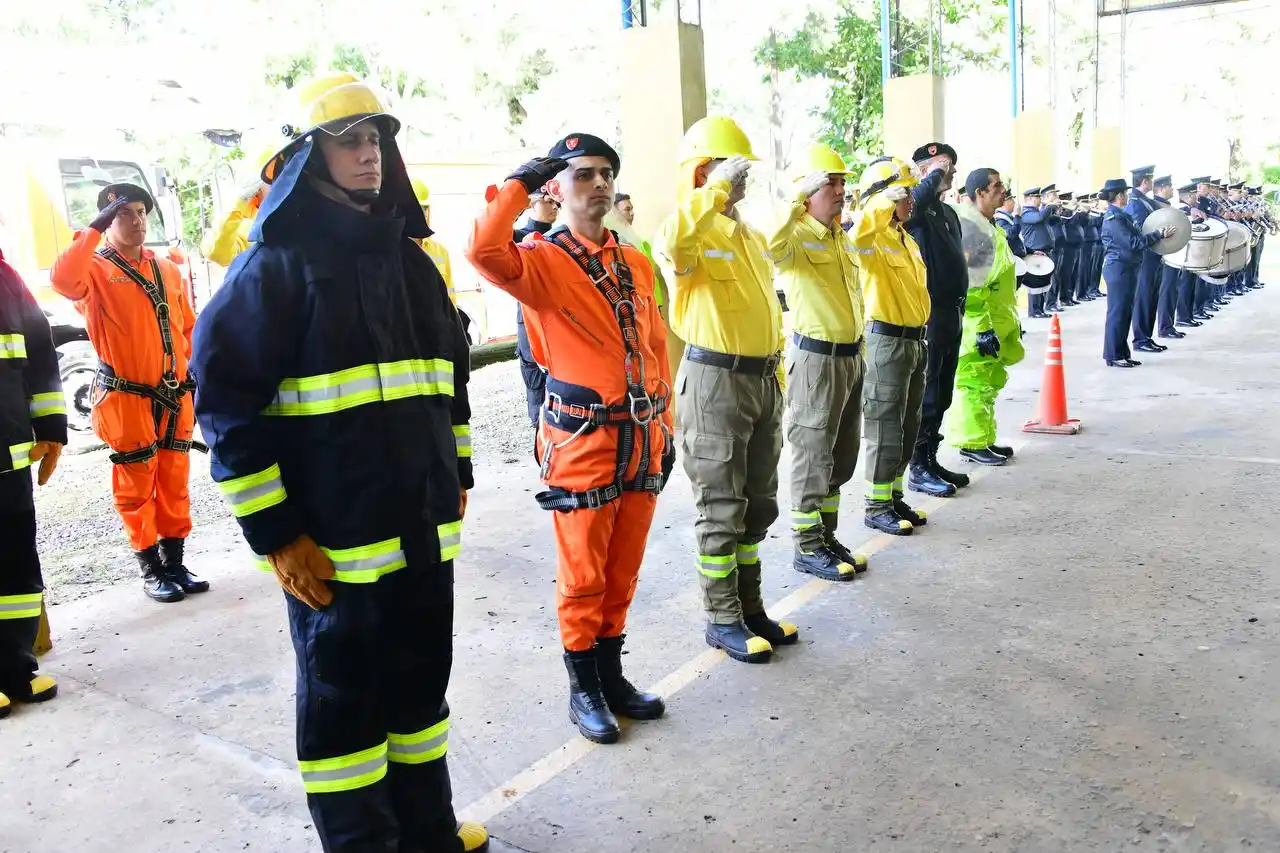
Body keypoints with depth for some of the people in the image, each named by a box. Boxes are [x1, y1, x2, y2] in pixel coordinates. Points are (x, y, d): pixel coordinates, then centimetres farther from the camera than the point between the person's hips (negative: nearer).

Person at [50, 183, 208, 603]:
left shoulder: (167, 269, 12)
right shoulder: (96, 268, -3)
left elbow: (189, 326, 18)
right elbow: (63, 280, -28)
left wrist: (189, 366, 9)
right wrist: (95, 228, -21)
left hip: (175, 396, 5)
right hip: (126, 397, -5)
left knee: (174, 483, 11)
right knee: (137, 486, 3)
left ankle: (175, 562, 22)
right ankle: (151, 568, 14)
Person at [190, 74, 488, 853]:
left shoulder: (410, 258, 11)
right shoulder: (277, 264, -9)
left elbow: (451, 370, 20)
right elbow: (225, 399, -12)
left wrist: (456, 475, 18)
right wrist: (274, 533, -14)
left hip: (425, 527, 7)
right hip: (333, 544, -7)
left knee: (422, 683, 19)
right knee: (344, 703, 8)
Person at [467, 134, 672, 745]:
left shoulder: (636, 263, 11)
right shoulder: (542, 261, -7)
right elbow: (484, 252, -30)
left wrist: (664, 424, 13)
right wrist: (520, 182, -16)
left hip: (642, 436, 6)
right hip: (582, 440, -6)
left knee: (623, 569, 16)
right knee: (584, 574, 6)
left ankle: (612, 675, 33)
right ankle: (583, 689, 24)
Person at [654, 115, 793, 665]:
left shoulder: (751, 236, 17)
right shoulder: (693, 233, -9)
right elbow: (670, 243, -36)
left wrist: (777, 370, 19)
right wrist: (717, 190, -29)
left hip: (762, 378, 8)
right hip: (715, 379, -8)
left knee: (758, 504, 15)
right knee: (721, 508, 0)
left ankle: (751, 606, 29)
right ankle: (722, 619, 14)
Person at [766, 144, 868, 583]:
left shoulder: (842, 237, 15)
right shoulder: (796, 236, -11)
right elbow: (770, 245, -37)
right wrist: (797, 200, -30)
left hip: (850, 356, 9)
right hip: (816, 358, -9)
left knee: (840, 457, 15)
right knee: (812, 457, -1)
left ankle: (827, 535, 27)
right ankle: (807, 547, 10)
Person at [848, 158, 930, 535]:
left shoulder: (906, 238, 15)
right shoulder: (873, 237, -13)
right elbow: (858, 236, -39)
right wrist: (886, 200, -40)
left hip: (913, 340, 9)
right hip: (887, 341, -9)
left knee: (907, 427, 15)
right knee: (886, 429, -2)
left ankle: (894, 498, 27)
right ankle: (876, 507, 8)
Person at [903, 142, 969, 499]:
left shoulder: (947, 211, 18)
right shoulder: (918, 208, -9)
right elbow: (915, 200, -37)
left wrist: (960, 306, 21)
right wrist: (936, 174, -19)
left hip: (951, 312, 9)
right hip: (928, 314, -9)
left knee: (943, 393, 14)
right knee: (927, 393, -3)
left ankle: (931, 460, 23)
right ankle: (919, 468, 5)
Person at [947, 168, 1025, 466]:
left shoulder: (987, 225, 16)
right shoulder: (968, 226, -17)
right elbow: (967, 285, -22)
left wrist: (1010, 321, 26)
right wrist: (982, 329, -24)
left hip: (996, 323, 10)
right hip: (978, 326, -10)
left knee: (989, 382, 15)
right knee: (976, 382, -4)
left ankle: (983, 439, 25)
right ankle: (973, 444, 5)